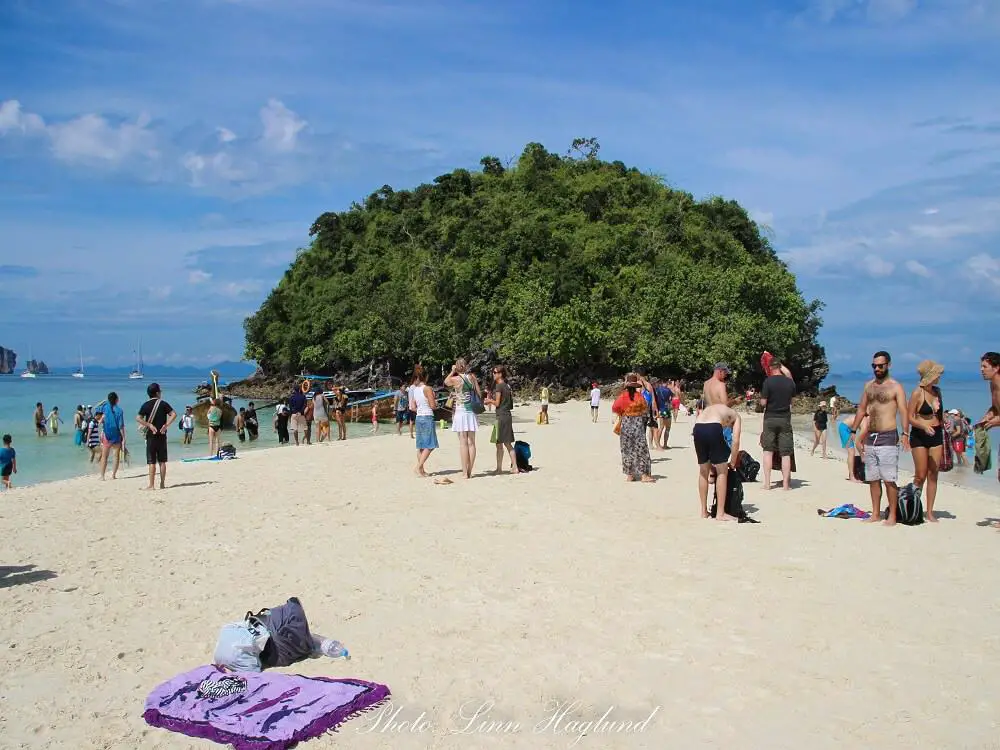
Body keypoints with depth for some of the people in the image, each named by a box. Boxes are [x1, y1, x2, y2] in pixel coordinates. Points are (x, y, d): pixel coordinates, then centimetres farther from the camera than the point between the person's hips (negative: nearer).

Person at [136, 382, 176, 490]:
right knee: (162, 461, 8)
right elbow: (174, 414, -9)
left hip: (151, 435, -1)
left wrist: (149, 425, -9)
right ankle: (162, 484, 11)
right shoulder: (163, 404, 2)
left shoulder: (146, 405, 0)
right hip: (162, 435, 1)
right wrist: (166, 425, -9)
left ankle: (151, 485, -2)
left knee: (152, 462, -1)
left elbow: (138, 418, -13)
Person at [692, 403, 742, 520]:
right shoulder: (735, 416, 27)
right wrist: (732, 463, 22)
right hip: (713, 428, -5)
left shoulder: (709, 409, 39)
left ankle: (704, 511, 28)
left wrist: (711, 466, 36)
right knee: (722, 472, 11)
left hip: (697, 428, 5)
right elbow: (735, 441, 11)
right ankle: (720, 514, 10)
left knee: (703, 472, 21)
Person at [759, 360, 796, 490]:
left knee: (768, 451, 5)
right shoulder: (789, 382, 0)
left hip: (770, 419, -2)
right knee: (786, 453, 4)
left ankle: (767, 483, 1)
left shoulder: (768, 381, -10)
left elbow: (763, 402, -11)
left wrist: (762, 400, 11)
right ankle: (786, 483, 4)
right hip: (785, 420, 2)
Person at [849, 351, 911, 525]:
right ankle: (875, 514, 18)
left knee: (889, 479, -7)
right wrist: (853, 432, 13)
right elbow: (861, 410, 19)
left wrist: (905, 434, -26)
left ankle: (892, 516, 1)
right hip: (870, 438, 6)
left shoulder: (895, 387, -4)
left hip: (888, 438, -6)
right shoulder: (868, 386, 14)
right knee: (872, 479, 10)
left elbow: (904, 412, -13)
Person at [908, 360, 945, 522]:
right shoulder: (917, 393, -10)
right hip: (919, 436, -6)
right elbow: (910, 417, -12)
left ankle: (929, 512, 10)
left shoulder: (937, 391, 9)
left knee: (933, 475, 5)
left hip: (936, 435, 6)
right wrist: (924, 426, -27)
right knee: (921, 475, -3)